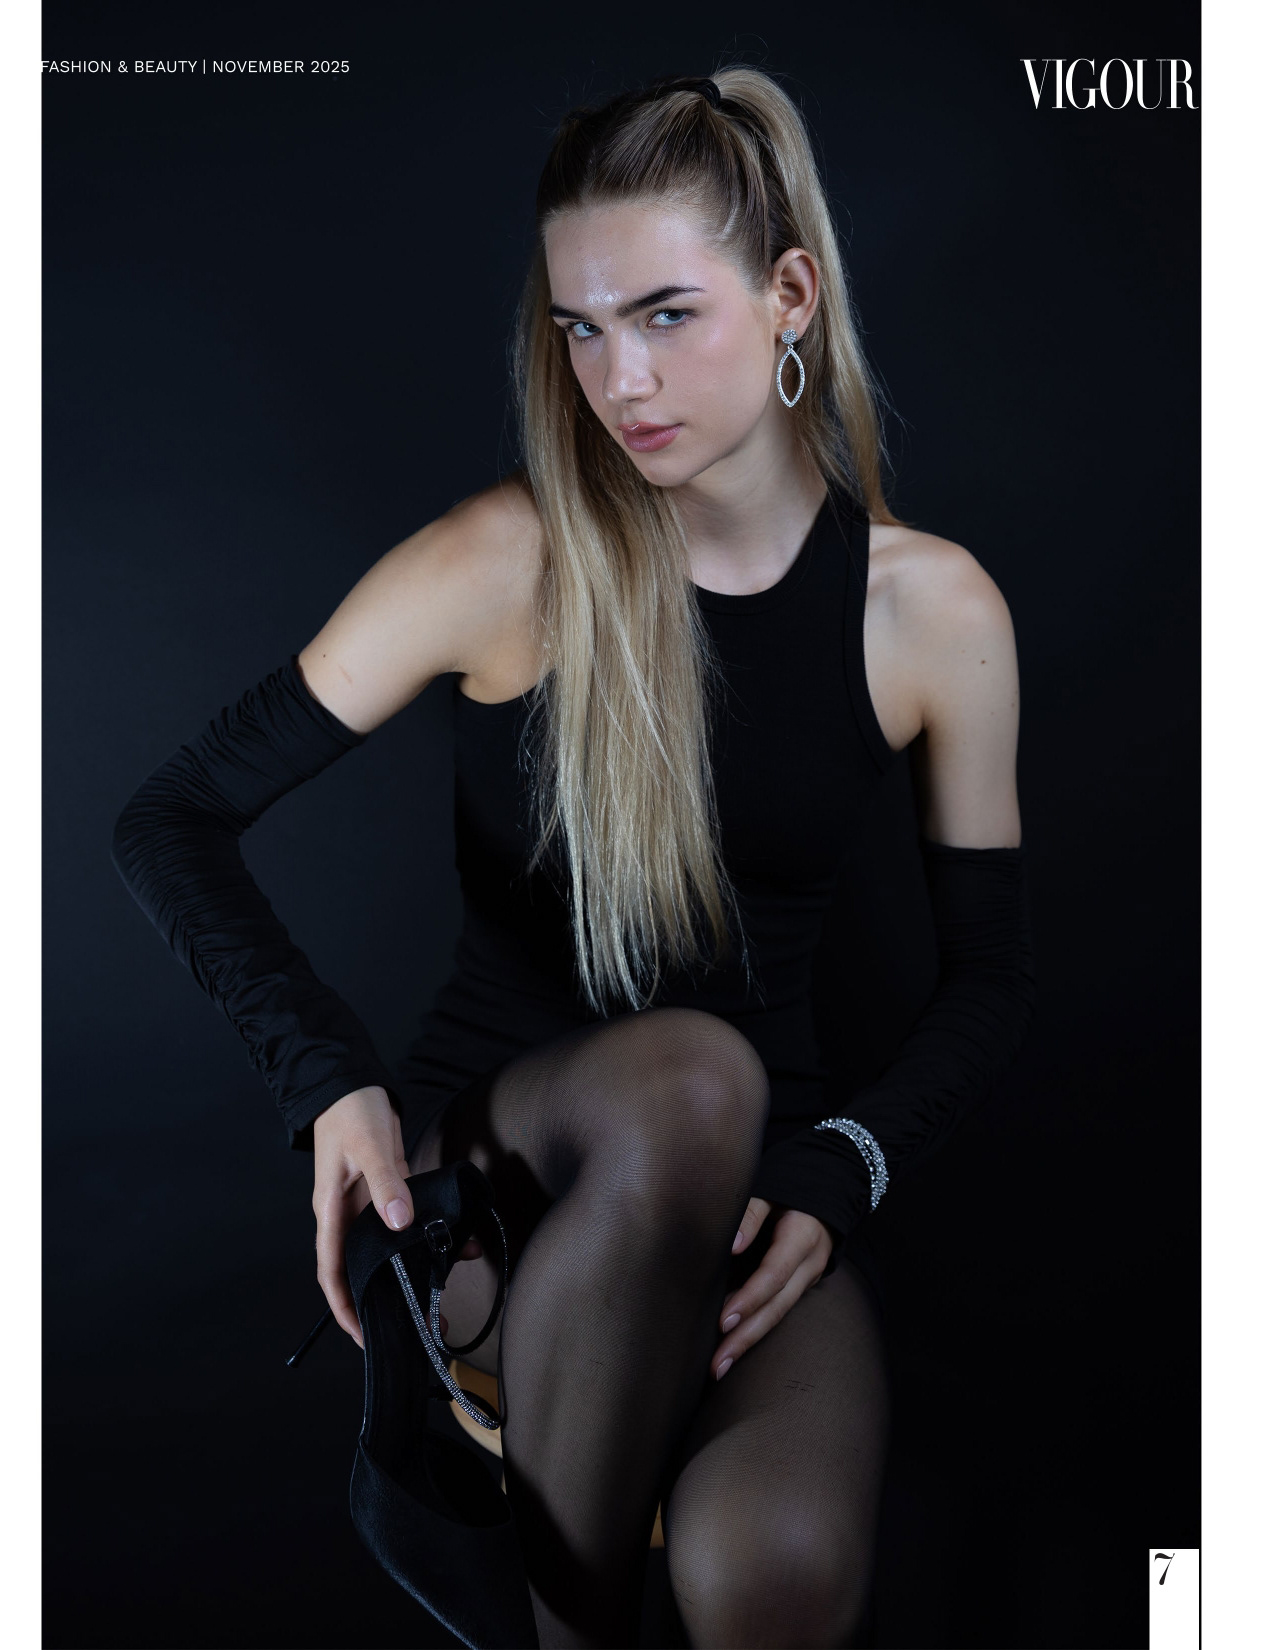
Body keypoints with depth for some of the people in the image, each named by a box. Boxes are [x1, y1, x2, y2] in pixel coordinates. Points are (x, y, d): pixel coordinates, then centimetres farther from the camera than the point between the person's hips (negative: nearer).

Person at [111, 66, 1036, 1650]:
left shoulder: (934, 609, -4)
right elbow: (171, 819, -7)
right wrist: (331, 1079, -22)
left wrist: (839, 1171, -13)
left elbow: (988, 976, 4)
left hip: (757, 1170, 1)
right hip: (492, 1146, 0)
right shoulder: (508, 563, -10)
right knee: (688, 1074, -37)